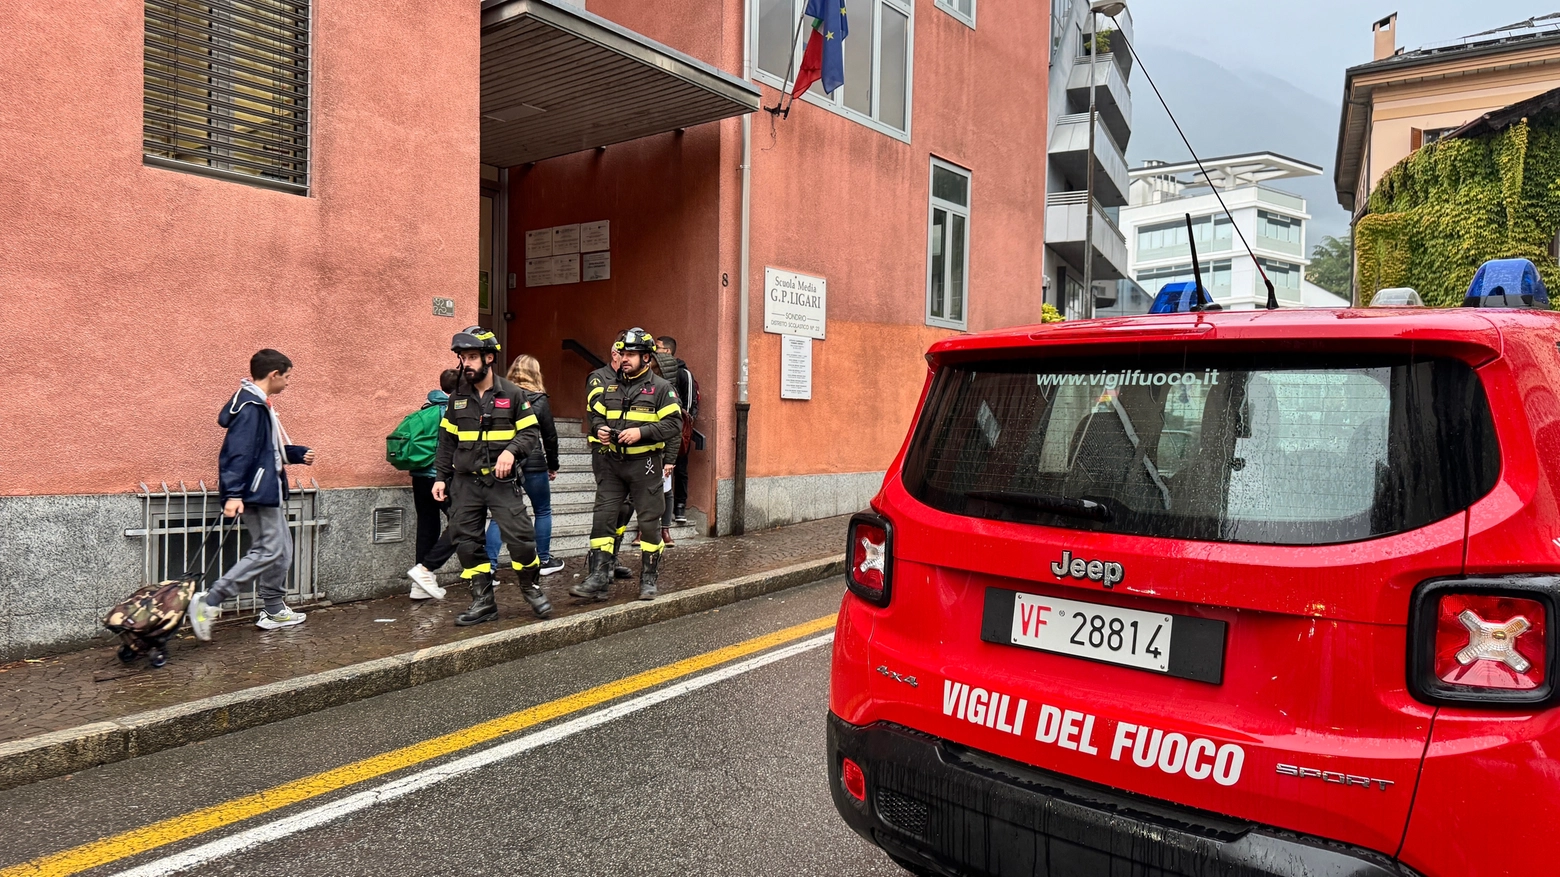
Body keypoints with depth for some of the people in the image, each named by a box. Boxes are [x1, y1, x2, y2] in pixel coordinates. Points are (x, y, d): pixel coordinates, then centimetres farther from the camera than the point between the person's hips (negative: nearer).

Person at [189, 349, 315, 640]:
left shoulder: (261, 405, 15)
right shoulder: (250, 407, -17)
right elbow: (237, 452, -26)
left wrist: (299, 454, 9)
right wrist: (232, 494, -32)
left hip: (268, 490, 11)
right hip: (257, 492, -11)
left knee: (281, 550, 14)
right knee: (268, 551, -10)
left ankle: (274, 611, 23)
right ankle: (208, 602, -8)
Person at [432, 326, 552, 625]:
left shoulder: (513, 394, -2)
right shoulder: (457, 398, 9)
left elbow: (531, 432, -2)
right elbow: (447, 441, 15)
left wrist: (511, 450, -20)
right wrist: (441, 477, 10)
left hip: (502, 480, -4)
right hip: (465, 482, 4)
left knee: (520, 536, -9)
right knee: (466, 541, 3)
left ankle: (532, 587, 16)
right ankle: (483, 602, 15)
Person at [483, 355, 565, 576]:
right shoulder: (539, 400, -4)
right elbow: (550, 437, 1)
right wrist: (553, 465, 13)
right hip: (532, 464, -2)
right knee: (543, 511, 15)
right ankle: (544, 561, 23)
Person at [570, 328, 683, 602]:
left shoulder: (661, 388, -3)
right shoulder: (609, 387, 12)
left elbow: (674, 424, -9)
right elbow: (595, 414, 19)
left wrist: (641, 431, -20)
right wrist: (599, 429, -4)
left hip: (644, 464, -4)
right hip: (611, 463, 4)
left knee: (649, 522, 4)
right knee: (603, 518, -2)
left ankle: (649, 579, 17)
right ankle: (599, 579, 2)